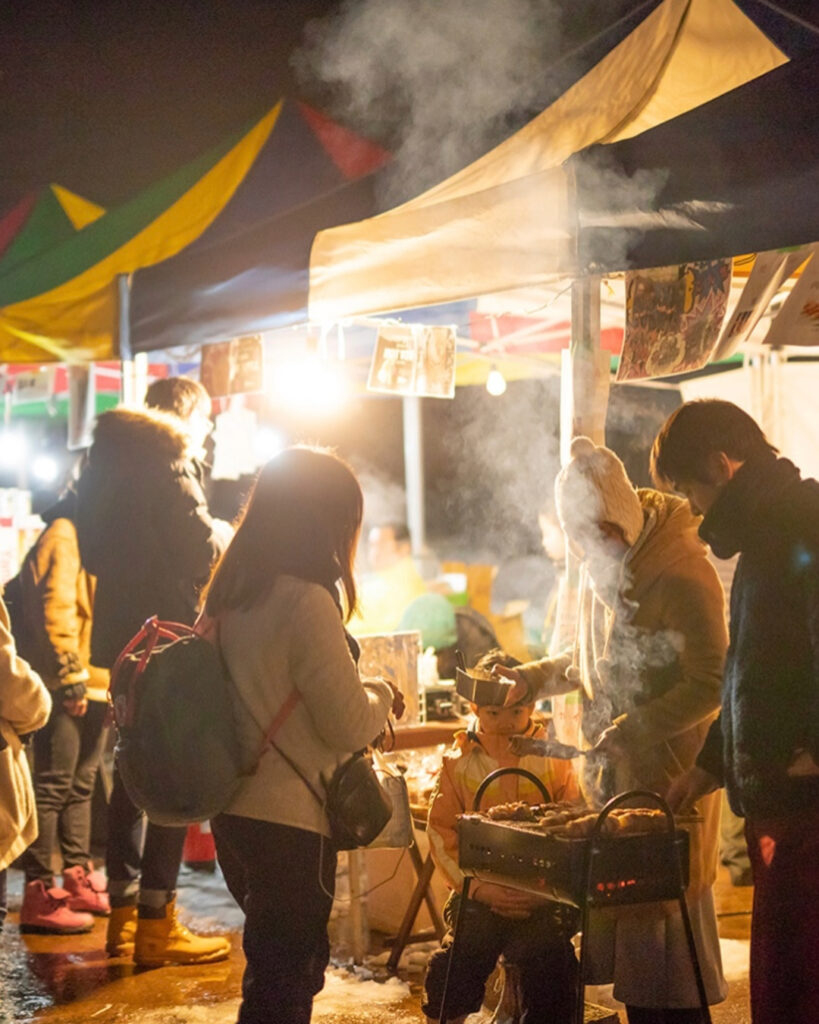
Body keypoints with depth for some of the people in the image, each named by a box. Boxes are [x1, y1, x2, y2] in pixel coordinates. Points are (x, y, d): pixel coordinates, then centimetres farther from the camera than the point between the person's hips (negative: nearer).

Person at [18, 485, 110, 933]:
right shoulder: (64, 536, -8)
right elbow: (56, 608, -18)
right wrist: (71, 674, -22)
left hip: (93, 686, 10)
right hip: (66, 689, -10)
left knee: (80, 787, 15)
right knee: (53, 789, -8)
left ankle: (79, 880, 24)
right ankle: (39, 895, -6)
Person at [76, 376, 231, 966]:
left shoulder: (111, 454, 16)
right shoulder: (168, 454, -11)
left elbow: (95, 549, 22)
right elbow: (199, 547, -16)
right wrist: (226, 537, 5)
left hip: (120, 628, 9)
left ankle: (123, 916, 19)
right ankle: (155, 925, -3)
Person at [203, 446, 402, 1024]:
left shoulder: (229, 597, 6)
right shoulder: (307, 601, -19)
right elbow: (350, 724, -17)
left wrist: (370, 698, 20)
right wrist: (382, 694, 4)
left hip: (235, 810, 8)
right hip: (289, 822, -8)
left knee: (277, 975, 23)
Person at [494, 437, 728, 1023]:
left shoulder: (682, 576, -16)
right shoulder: (600, 571, 11)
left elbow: (711, 684, -18)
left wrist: (636, 728, -23)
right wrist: (532, 678, 11)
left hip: (669, 767, -7)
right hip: (612, 769, 7)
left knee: (668, 900, -2)